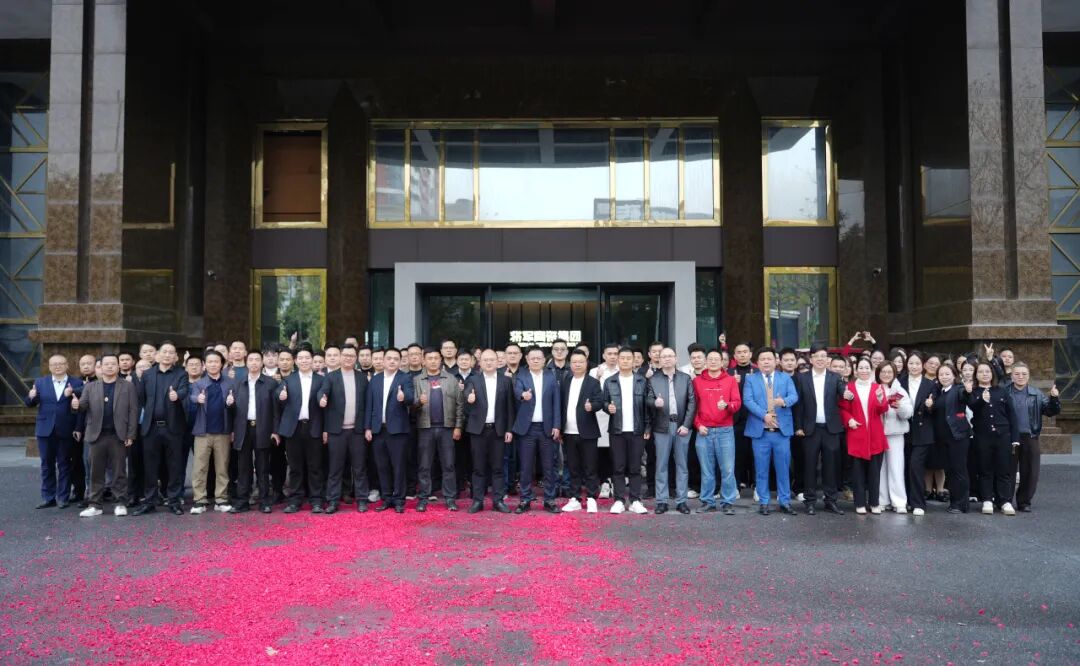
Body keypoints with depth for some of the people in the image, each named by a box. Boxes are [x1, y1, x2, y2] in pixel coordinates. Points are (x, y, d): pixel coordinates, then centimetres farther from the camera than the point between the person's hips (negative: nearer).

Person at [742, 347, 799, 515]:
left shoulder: (786, 378, 11)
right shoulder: (750, 379, 6)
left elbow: (794, 396, -3)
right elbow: (747, 401, -6)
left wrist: (784, 401, -26)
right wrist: (764, 415, -18)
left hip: (782, 430, 1)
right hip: (760, 430, -1)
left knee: (783, 468, 6)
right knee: (761, 469, 4)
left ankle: (785, 502, 16)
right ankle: (763, 502, 13)